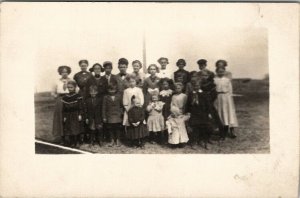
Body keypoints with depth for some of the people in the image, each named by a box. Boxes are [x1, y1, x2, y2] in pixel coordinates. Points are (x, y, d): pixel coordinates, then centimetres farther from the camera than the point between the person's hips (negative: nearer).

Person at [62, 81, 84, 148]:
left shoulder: (78, 97, -4)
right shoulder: (65, 98, 6)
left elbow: (81, 107, -4)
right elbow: (64, 109, 9)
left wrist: (80, 115, -9)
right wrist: (64, 116, 4)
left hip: (76, 116, -3)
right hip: (68, 117, 3)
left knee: (76, 131, -4)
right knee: (68, 131, 2)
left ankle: (74, 143, 5)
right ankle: (69, 143, 9)